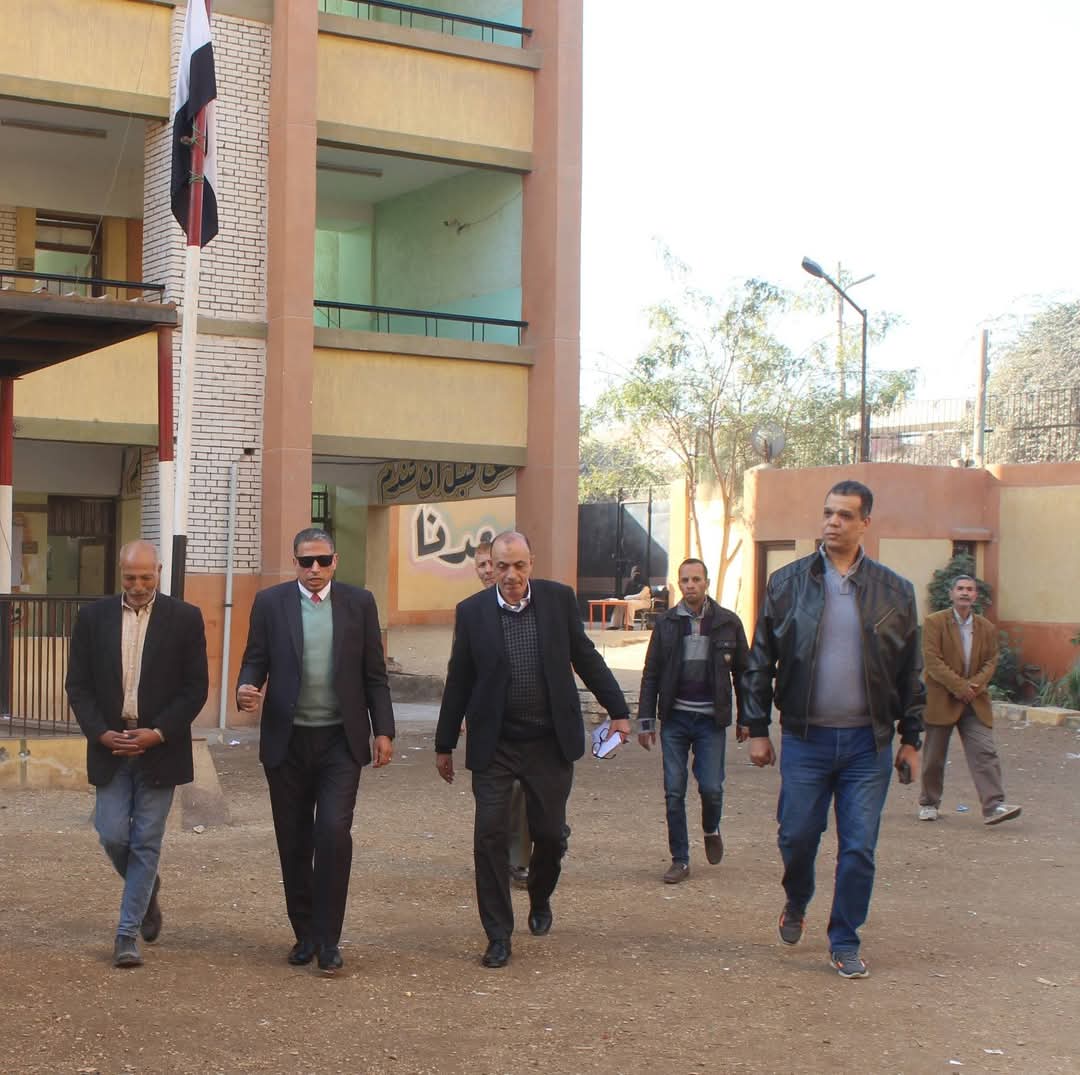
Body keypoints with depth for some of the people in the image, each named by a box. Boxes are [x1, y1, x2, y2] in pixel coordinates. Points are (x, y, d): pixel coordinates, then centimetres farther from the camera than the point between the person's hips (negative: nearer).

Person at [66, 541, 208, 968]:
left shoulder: (185, 619, -2)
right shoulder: (93, 617, 4)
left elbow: (195, 688, -3)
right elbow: (78, 685, 4)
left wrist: (157, 733, -13)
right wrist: (101, 733, -10)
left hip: (159, 749, -2)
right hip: (109, 747, 2)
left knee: (146, 843, 0)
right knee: (113, 835, 0)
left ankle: (128, 933, 8)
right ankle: (147, 890, 30)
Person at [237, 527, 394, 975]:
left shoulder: (359, 603, 4)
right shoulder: (270, 602, 3)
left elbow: (374, 673, 6)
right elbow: (255, 660, 4)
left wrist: (383, 730, 1)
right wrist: (247, 689, -19)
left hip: (341, 740, -1)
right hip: (287, 740, 1)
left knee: (334, 832, -13)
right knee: (294, 842, 7)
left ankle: (328, 939, -4)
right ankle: (305, 934, 22)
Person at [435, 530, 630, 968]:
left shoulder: (559, 599, -2)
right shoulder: (472, 611, -3)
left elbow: (585, 658, 8)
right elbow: (458, 682, 4)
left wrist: (618, 710, 7)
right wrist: (444, 744, 8)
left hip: (550, 743, 1)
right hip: (494, 747, -1)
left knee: (549, 833, 8)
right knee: (490, 836, -5)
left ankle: (540, 900, 39)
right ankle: (498, 935, 6)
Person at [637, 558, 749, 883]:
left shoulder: (728, 622, 0)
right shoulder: (666, 623, 2)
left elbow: (742, 672, 6)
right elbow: (651, 674, 5)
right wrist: (646, 720, 0)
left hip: (711, 720, -1)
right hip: (674, 719, 1)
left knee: (711, 787, -4)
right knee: (674, 792, 2)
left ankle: (711, 830, 29)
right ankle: (679, 860, 12)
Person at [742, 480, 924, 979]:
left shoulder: (894, 591, 2)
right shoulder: (787, 582, 1)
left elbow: (910, 672, 8)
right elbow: (760, 662, 4)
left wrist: (910, 738, 6)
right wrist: (757, 728, 1)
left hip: (868, 742, 0)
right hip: (806, 738, 0)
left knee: (859, 849, 2)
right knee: (797, 836, 5)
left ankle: (844, 943, 18)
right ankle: (796, 903, 36)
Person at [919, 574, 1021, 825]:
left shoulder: (987, 628, 10)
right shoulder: (934, 623, -4)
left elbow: (990, 661, 7)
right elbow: (932, 660, -11)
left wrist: (975, 685, -12)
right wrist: (959, 686, -17)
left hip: (975, 701, 3)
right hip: (941, 699, -3)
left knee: (985, 752, -10)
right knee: (934, 756, 6)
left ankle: (993, 806, -15)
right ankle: (928, 803, 21)